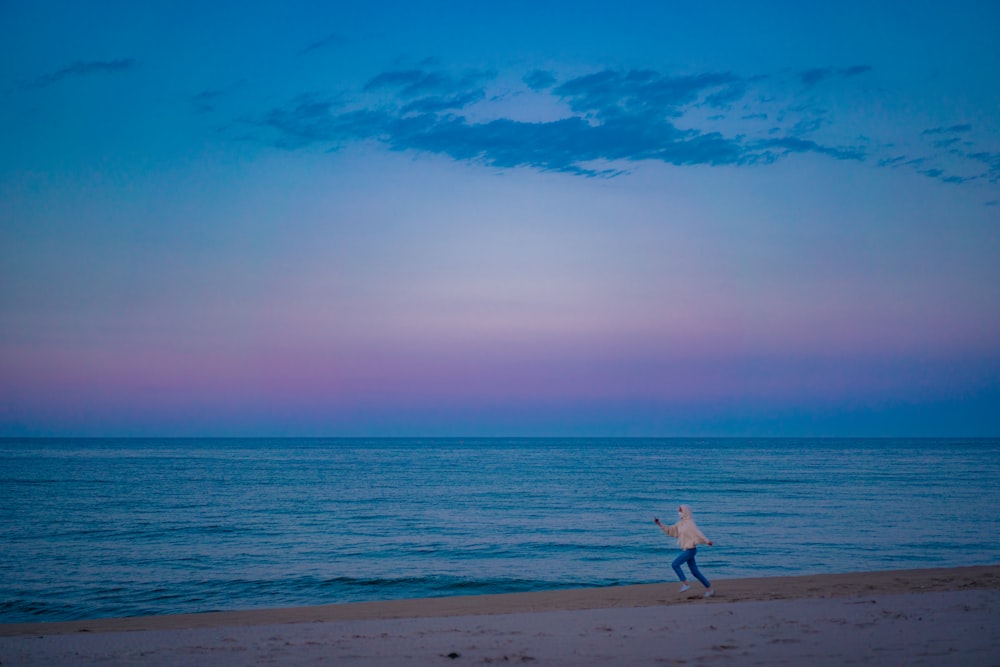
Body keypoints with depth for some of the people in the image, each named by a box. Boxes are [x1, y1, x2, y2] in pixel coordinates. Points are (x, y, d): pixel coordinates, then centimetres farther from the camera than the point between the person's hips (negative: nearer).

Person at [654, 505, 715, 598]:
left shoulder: (690, 523, -14)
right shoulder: (680, 523, 12)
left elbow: (698, 532, -27)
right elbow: (670, 530, 18)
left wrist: (706, 541, -39)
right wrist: (660, 524, 11)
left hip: (690, 549, -9)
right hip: (685, 549, 9)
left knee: (675, 564, -13)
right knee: (695, 571, 10)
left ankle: (684, 583, -3)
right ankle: (709, 588, 15)